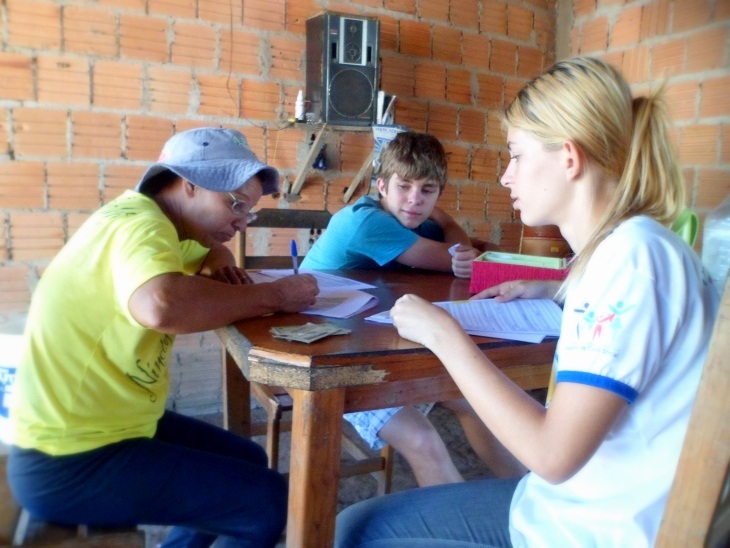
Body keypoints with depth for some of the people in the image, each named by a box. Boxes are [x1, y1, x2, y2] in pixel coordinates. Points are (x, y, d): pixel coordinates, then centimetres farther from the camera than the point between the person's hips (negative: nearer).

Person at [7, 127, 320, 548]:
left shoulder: (150, 221, 6)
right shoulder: (139, 224, -23)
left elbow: (212, 250, 23)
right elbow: (163, 305, -44)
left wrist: (218, 264, -1)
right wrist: (275, 296, -29)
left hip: (104, 426, 10)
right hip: (69, 462, -10)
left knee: (248, 462, 20)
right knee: (269, 501, -13)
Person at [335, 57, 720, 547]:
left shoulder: (633, 254, -24)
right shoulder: (618, 245, 3)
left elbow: (553, 453, -27)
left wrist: (443, 333, -19)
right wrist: (560, 291, 15)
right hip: (559, 502, 8)